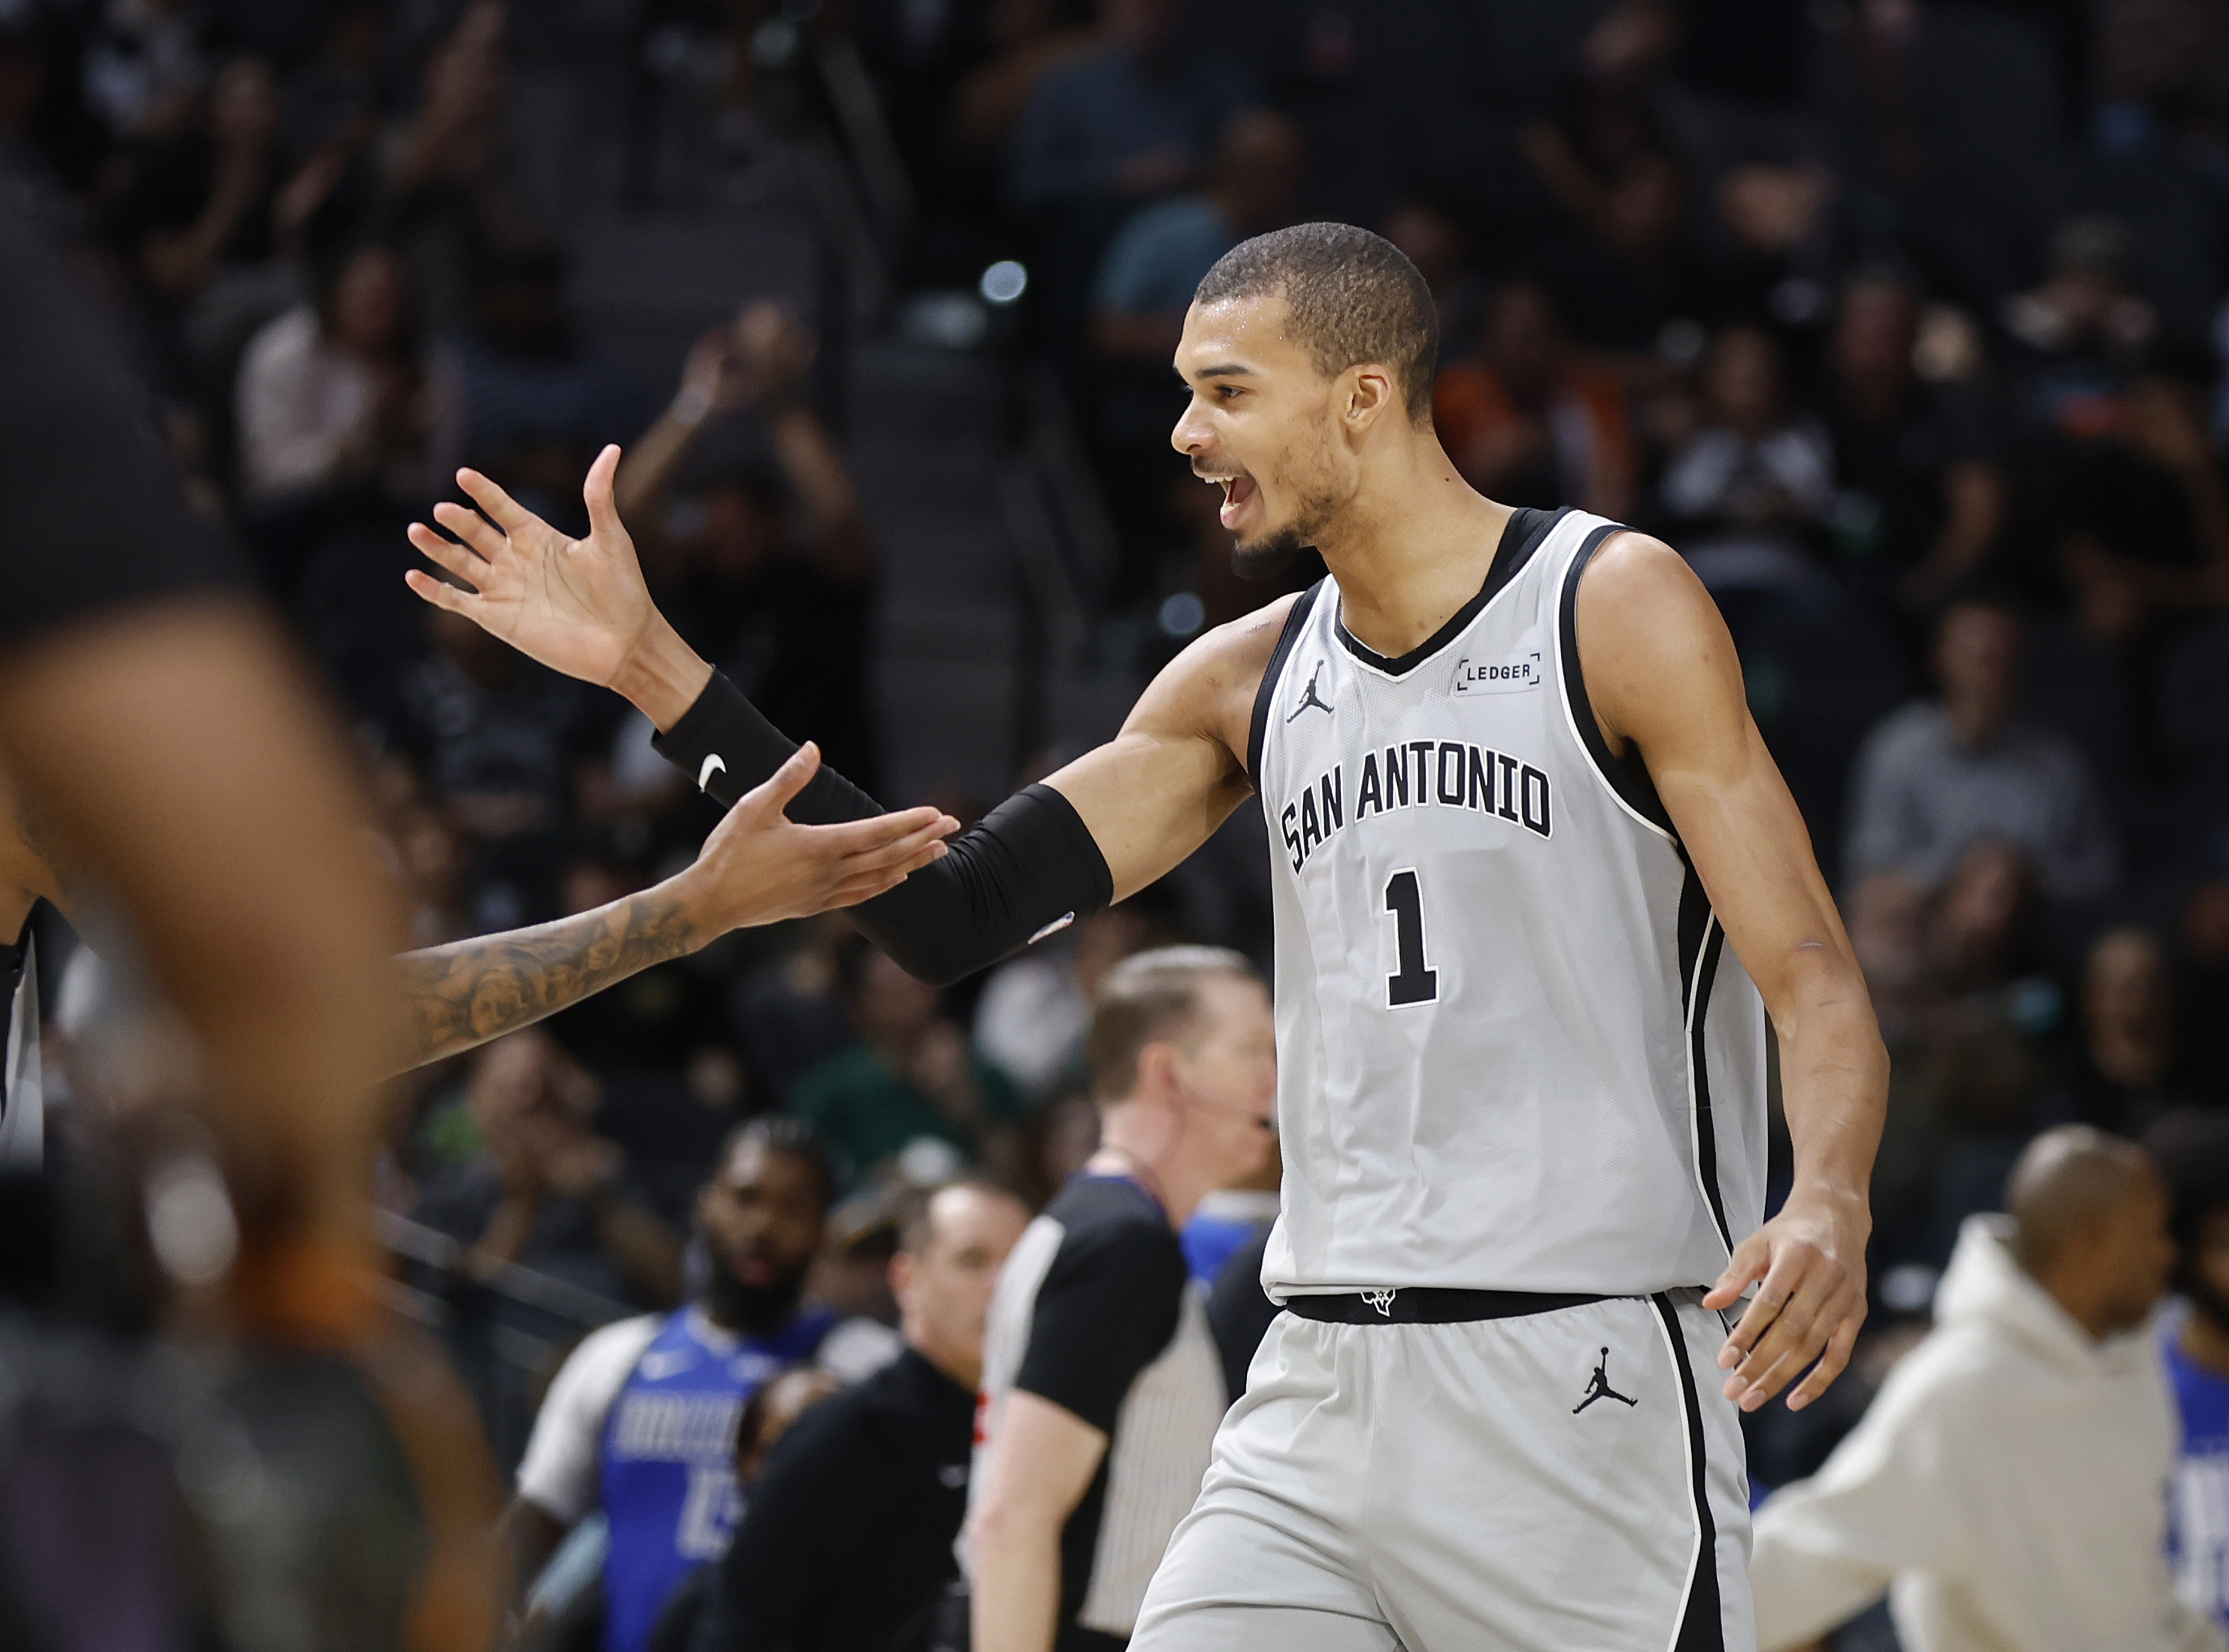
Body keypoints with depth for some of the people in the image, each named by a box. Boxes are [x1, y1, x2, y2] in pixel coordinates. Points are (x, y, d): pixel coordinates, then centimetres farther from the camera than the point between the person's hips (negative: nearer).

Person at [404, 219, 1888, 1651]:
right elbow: (948, 916, 11)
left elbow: (1815, 981, -10)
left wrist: (1831, 1203, -32)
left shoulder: (1617, 608, -5)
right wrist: (655, 669, 6)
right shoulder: (1250, 682, 13)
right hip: (1327, 1384, 6)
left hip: (1587, 1383, -6)